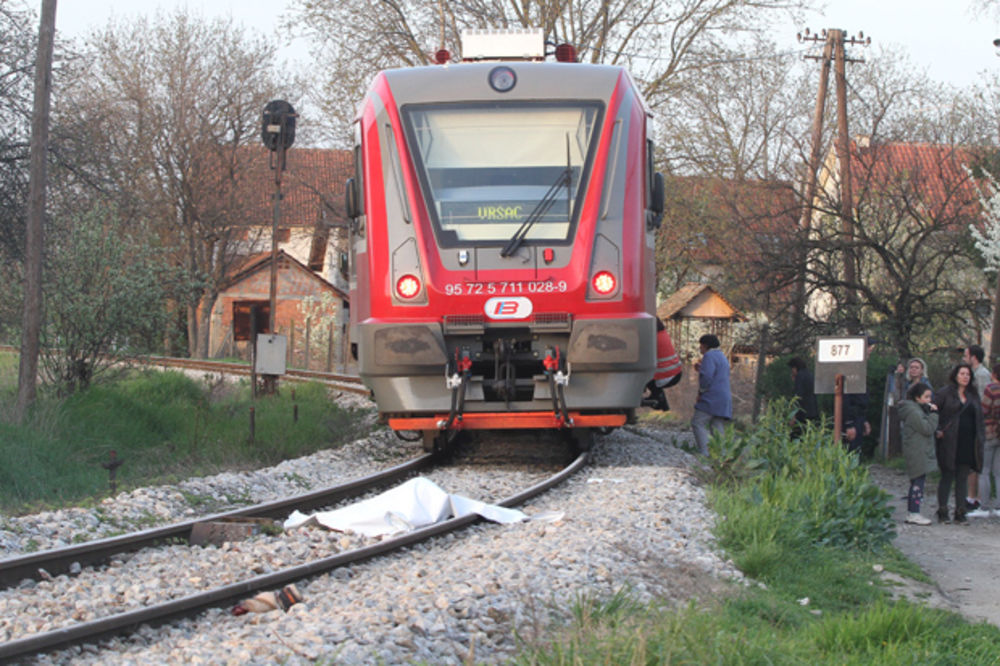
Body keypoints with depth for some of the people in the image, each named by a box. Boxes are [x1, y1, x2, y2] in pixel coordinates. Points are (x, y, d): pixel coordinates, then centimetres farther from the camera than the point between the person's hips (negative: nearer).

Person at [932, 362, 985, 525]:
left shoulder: (973, 395, 14)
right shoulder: (945, 393, -2)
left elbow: (979, 418, 18)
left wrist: (980, 436, 9)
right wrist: (937, 431, -12)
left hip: (968, 444, 5)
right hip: (949, 443, -4)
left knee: (963, 479, 6)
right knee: (947, 477, 1)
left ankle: (960, 513, 9)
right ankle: (942, 511, 8)